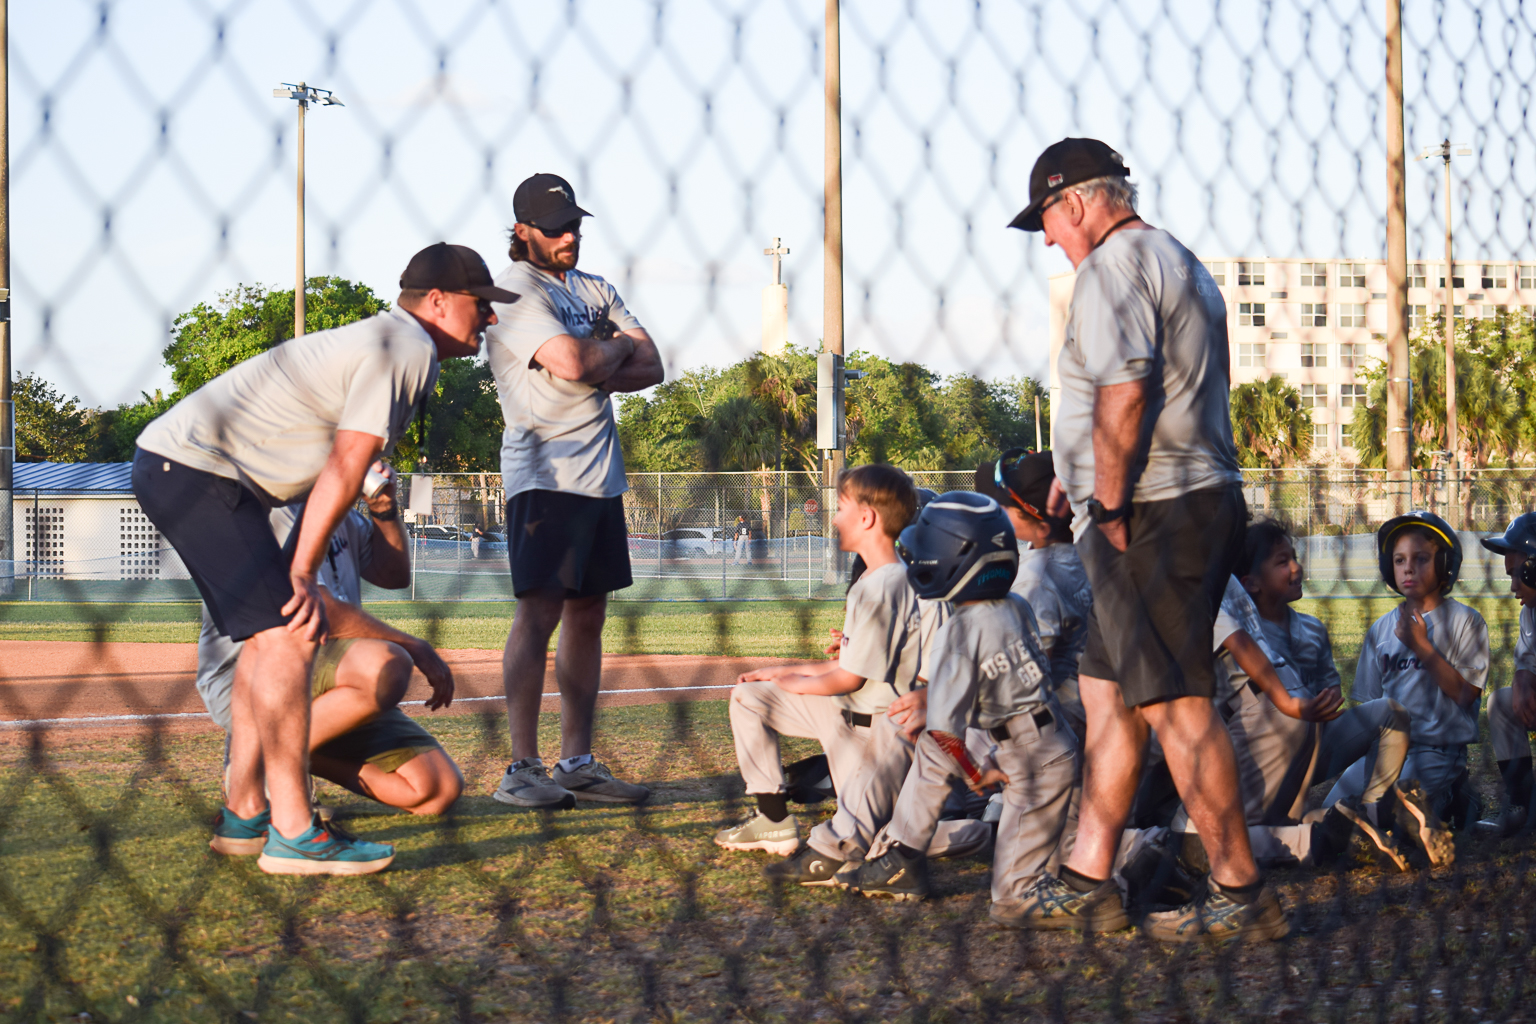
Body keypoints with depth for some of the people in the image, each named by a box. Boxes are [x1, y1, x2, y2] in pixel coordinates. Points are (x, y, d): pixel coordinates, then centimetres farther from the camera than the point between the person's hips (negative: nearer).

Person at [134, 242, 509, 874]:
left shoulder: (385, 342, 21)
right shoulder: (406, 347, -11)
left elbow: (335, 472, 20)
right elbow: (345, 468, -16)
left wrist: (298, 570, 15)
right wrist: (302, 574, -15)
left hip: (179, 466, 11)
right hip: (193, 468, -11)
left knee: (276, 629, 16)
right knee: (285, 635, -15)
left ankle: (245, 811, 22)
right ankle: (292, 835, -16)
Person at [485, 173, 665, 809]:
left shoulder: (595, 290, 18)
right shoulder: (515, 291, -7)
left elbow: (650, 367, 9)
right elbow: (571, 362, -22)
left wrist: (596, 371, -9)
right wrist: (617, 347, -2)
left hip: (601, 475, 8)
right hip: (545, 474, -8)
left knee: (588, 616, 7)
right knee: (540, 613, -12)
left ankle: (577, 763, 11)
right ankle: (522, 770, -11)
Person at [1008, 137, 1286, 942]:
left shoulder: (1113, 266, -10)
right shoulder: (1181, 263, 22)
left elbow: (1122, 393, -22)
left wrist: (1108, 504, -17)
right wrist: (1085, 478, 24)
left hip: (1149, 516, -11)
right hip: (1208, 502, 11)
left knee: (1174, 704, -8)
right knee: (1106, 689, 13)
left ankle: (1241, 893, -6)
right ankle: (1088, 882, 17)